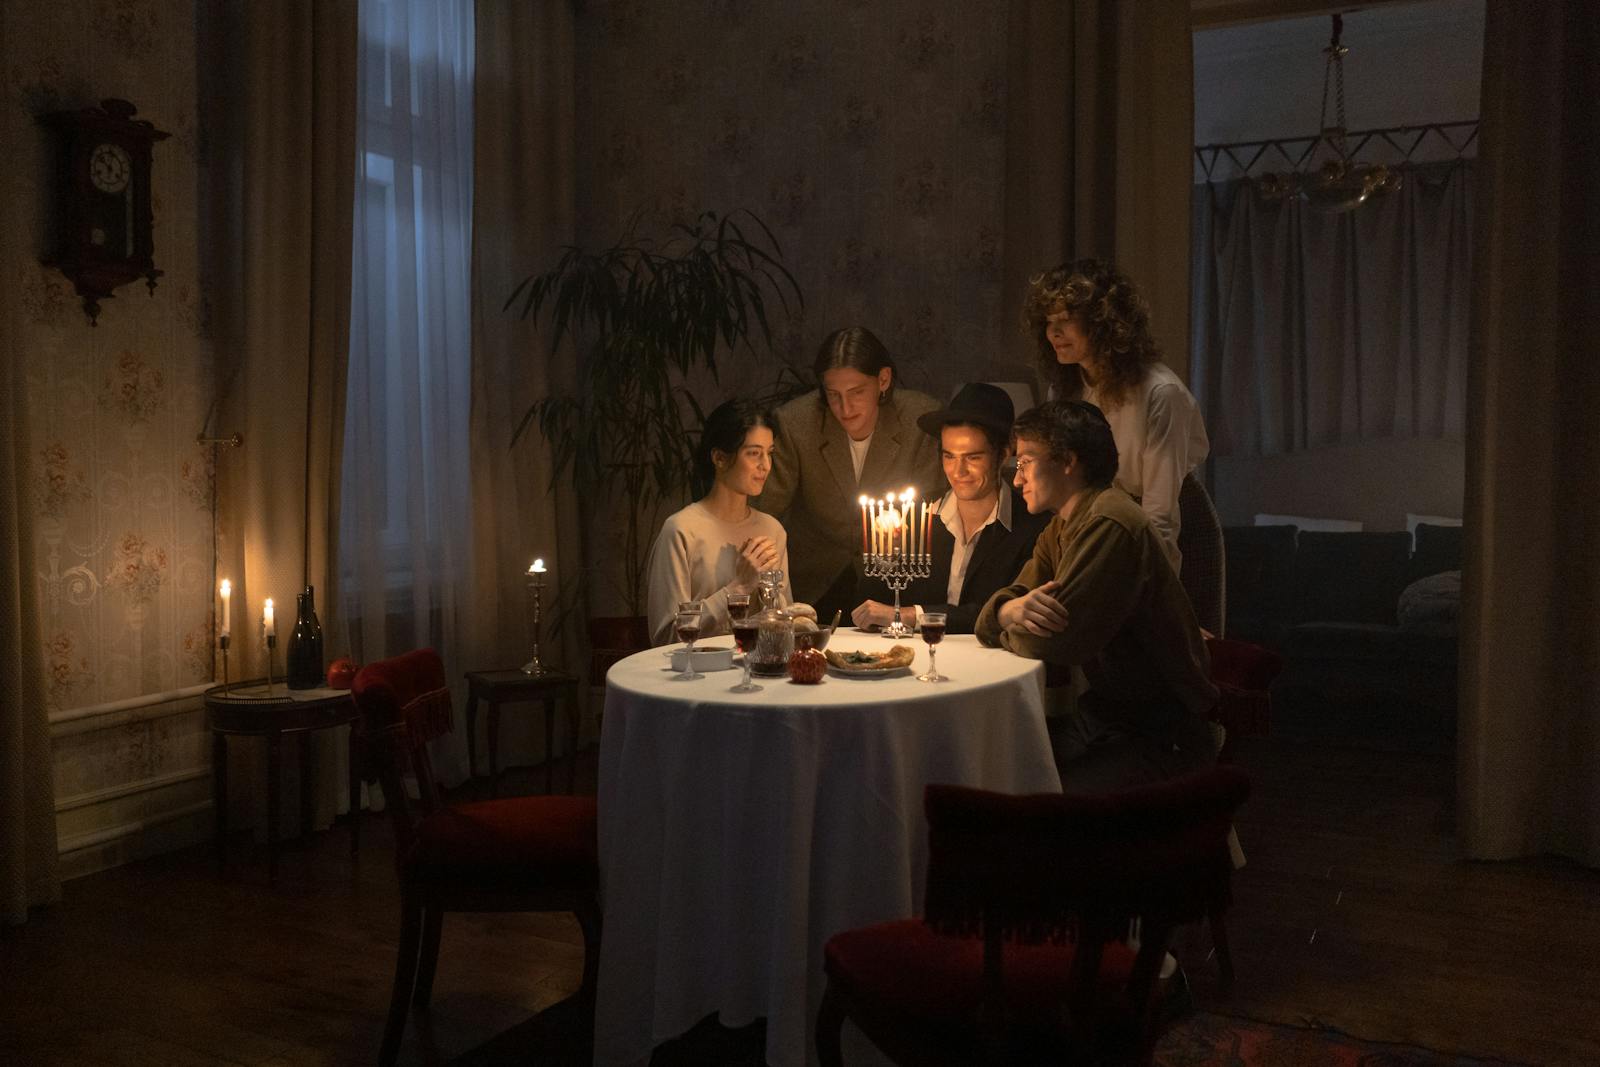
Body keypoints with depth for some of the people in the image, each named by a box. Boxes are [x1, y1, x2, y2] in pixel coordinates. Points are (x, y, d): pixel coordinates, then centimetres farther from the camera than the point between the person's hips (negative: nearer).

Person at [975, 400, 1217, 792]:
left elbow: (1051, 644, -24)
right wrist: (1011, 610, -17)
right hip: (1101, 715, 9)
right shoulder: (1061, 530, 13)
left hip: (1158, 740, -9)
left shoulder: (1111, 526, -20)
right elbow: (991, 614, 7)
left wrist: (1007, 626, -2)